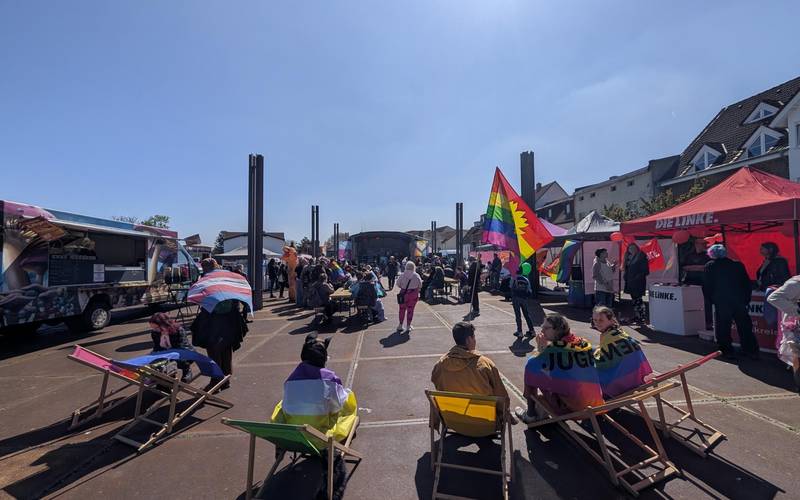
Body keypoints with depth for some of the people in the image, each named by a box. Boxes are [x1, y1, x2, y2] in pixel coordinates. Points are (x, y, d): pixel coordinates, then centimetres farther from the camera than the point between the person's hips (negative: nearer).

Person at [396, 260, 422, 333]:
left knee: (402, 309, 13)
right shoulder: (416, 276, -8)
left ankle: (400, 325, 20)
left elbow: (398, 284, -3)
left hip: (404, 294, 0)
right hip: (413, 294, 0)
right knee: (410, 310, 9)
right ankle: (408, 326, 14)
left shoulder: (402, 275, -9)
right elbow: (420, 285, -2)